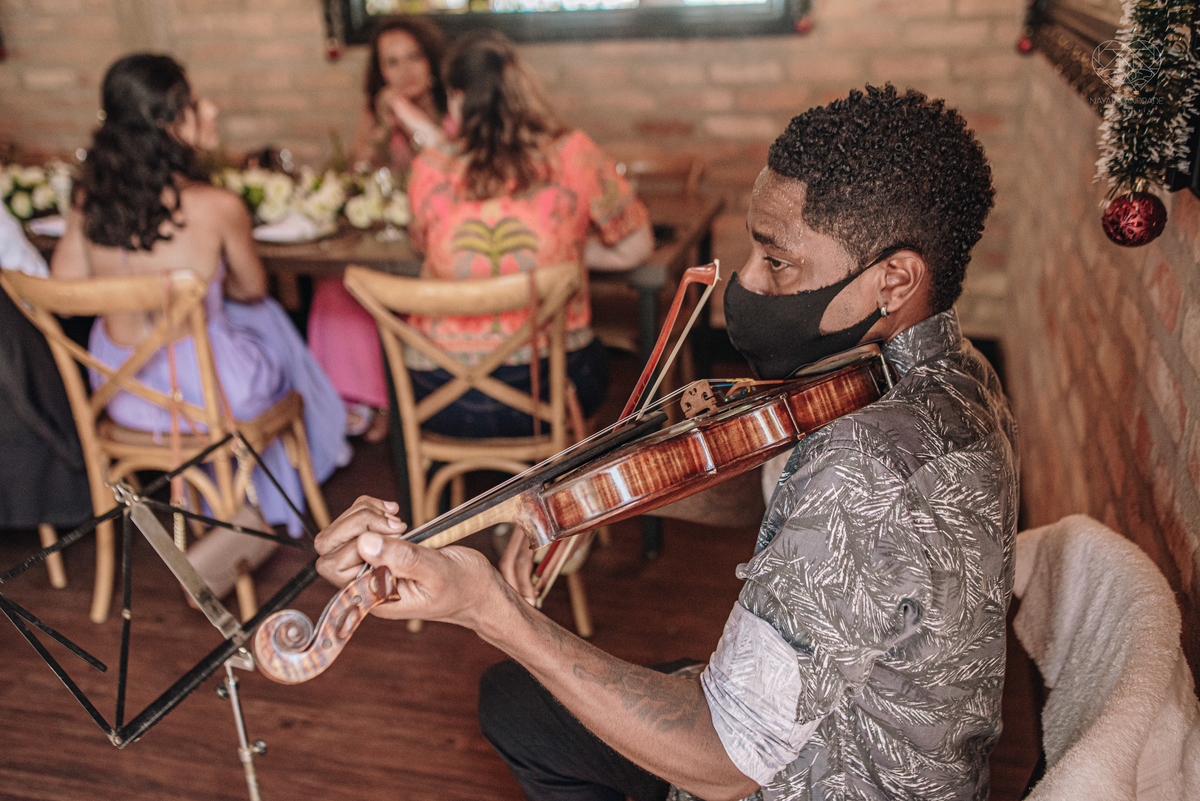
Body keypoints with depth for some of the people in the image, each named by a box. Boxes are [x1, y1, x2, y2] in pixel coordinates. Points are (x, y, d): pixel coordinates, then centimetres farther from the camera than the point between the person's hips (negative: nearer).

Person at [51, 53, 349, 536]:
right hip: (206, 394, -5)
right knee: (267, 317, 27)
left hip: (118, 393, 5)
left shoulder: (89, 200, -7)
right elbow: (251, 290, -4)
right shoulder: (217, 207, -21)